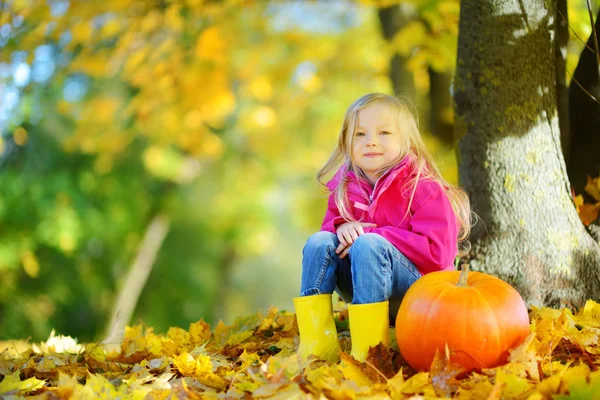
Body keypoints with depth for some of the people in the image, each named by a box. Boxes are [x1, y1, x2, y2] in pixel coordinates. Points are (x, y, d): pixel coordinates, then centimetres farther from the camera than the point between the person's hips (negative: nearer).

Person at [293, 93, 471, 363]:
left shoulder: (423, 188, -13)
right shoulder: (345, 190, 5)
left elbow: (437, 253, -21)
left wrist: (377, 236, -22)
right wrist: (341, 228, -13)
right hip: (366, 292, 6)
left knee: (368, 244, -31)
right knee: (320, 241, -15)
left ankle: (369, 351, -34)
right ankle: (316, 344, -24)